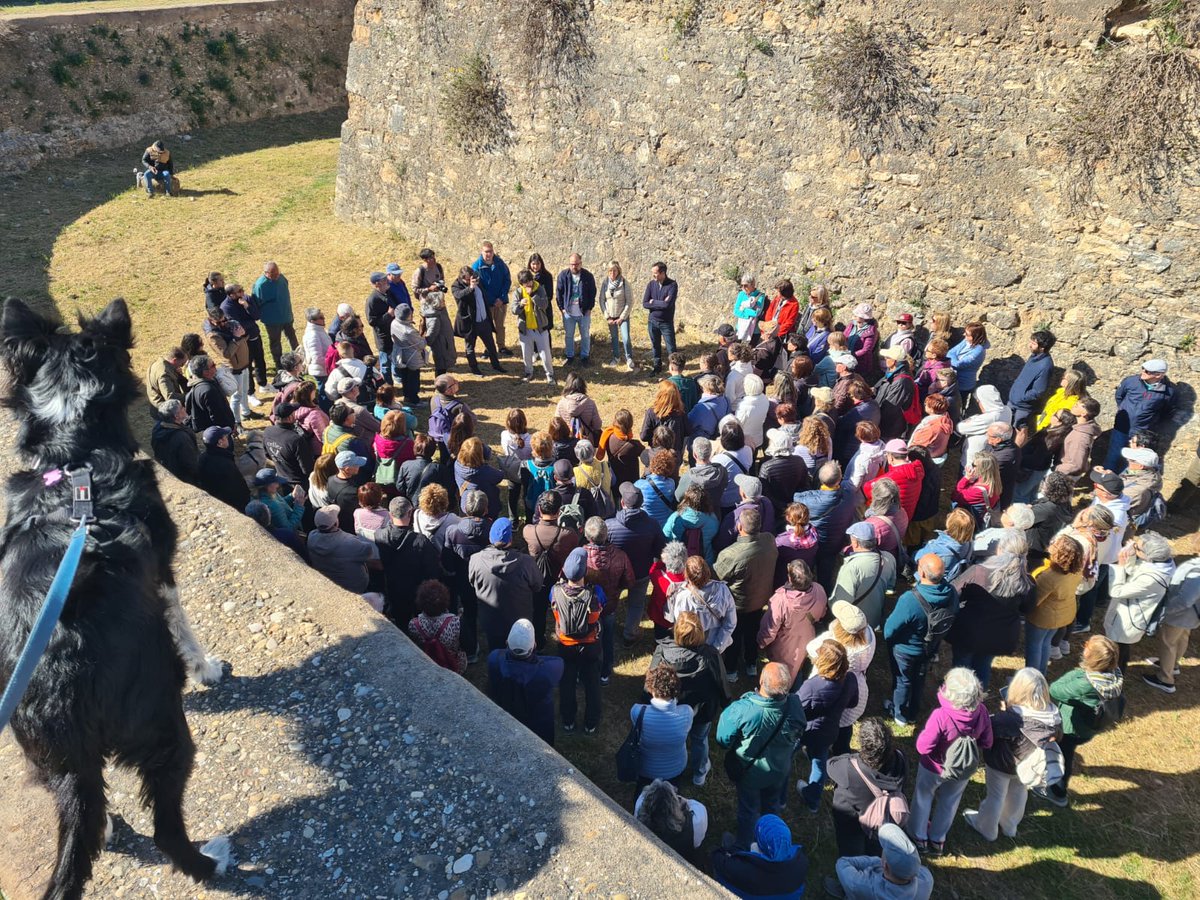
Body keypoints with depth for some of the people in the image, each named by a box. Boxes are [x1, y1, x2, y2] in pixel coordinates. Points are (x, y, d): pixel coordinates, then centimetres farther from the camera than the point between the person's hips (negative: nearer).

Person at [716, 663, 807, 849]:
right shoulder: (795, 705, -32)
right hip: (779, 769, 3)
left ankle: (744, 847, 49)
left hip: (748, 772, -3)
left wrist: (726, 714, -7)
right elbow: (798, 735, -9)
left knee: (748, 809, 26)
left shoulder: (741, 710, -42)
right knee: (771, 807, 32)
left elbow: (723, 741, -24)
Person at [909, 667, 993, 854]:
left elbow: (923, 747, -31)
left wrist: (924, 732, -13)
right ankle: (937, 840, 49)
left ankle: (919, 837, 45)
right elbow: (986, 743, -10)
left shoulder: (941, 716, -39)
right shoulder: (981, 712, -26)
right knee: (948, 803, 28)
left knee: (923, 798, 25)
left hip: (935, 768, -4)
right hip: (963, 771, 4)